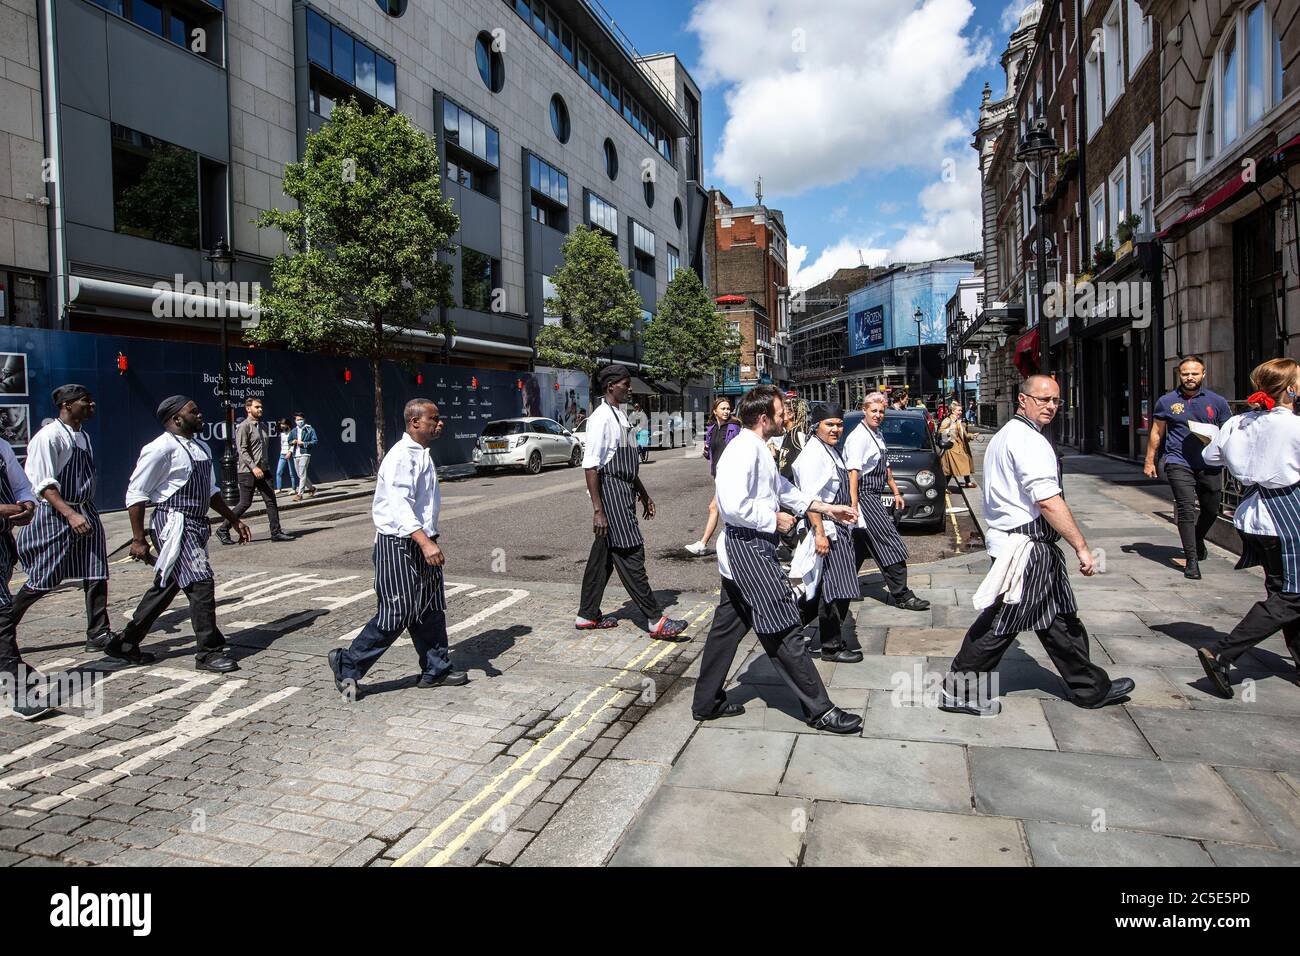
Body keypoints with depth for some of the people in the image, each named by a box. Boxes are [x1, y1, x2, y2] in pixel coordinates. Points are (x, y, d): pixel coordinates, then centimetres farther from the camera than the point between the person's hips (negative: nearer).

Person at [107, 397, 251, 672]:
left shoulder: (201, 447, 14)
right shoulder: (162, 449, -13)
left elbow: (211, 490, 24)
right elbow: (136, 493, -12)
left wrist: (234, 520, 20)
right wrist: (139, 539, -13)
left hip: (196, 524, 9)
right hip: (175, 524, -9)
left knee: (166, 587, 16)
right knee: (201, 583, -10)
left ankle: (125, 644, 31)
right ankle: (209, 652, 1)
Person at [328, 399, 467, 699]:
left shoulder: (422, 454, 14)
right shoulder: (401, 456, -18)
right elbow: (399, 506, -29)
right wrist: (425, 542, -39)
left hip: (420, 543, 10)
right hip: (398, 545, -10)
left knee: (431, 609, 14)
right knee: (396, 613, -5)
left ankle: (436, 669, 25)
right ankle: (347, 665, 10)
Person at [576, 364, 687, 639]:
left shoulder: (620, 416, 16)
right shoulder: (602, 418, -14)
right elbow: (590, 465, -19)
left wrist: (643, 493, 26)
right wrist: (598, 510, -23)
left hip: (624, 491, 10)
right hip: (610, 490, -10)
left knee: (603, 554, 15)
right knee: (631, 554, -6)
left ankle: (587, 615, 25)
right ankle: (655, 620, -1)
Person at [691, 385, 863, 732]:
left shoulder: (758, 448, 14)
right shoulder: (744, 449, -19)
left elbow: (783, 488, 25)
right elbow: (733, 505, -30)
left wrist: (826, 508, 23)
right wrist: (774, 519, -17)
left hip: (744, 550, 11)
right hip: (749, 549, -11)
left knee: (727, 626, 16)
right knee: (785, 629, -2)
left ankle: (706, 702, 27)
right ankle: (818, 709, 9)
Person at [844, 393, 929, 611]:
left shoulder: (877, 435, 15)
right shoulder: (859, 437, -16)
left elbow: (885, 467, 26)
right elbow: (853, 472, -22)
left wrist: (896, 492, 27)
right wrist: (854, 506, -27)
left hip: (873, 497, 10)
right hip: (864, 497, -10)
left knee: (860, 546, 16)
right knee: (890, 546, -8)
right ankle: (901, 595, -2)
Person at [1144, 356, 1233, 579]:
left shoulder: (1217, 402, 7)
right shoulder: (1167, 401, 5)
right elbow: (1156, 433, 12)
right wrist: (1149, 461, 11)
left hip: (1209, 464, 3)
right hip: (1179, 463, -2)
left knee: (1211, 510, 14)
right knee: (1186, 508, -12)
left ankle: (1198, 540, 44)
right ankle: (1192, 560, -8)